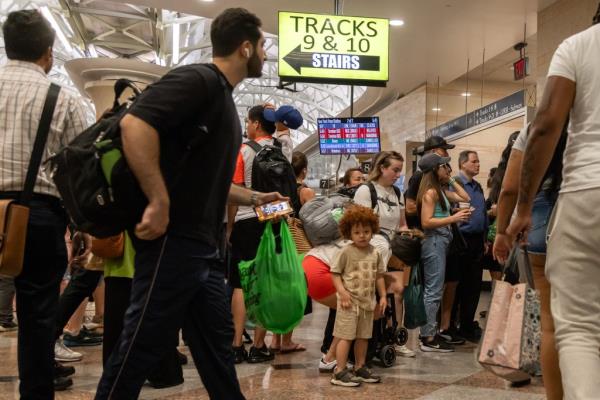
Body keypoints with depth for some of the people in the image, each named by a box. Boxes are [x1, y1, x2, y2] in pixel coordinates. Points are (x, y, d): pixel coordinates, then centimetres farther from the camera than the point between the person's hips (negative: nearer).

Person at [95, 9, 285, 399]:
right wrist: (160, 203, -26)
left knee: (217, 345, 16)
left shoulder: (223, 99, 20)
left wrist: (255, 198, 26)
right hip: (174, 239, -10)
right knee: (143, 346, 0)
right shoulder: (199, 79, -10)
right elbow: (135, 122, -25)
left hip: (205, 247, 10)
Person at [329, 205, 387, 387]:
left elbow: (379, 276, 13)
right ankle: (340, 372, 3)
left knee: (363, 336, 15)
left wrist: (383, 296, 10)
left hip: (367, 302, 6)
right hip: (350, 301, -6)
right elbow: (335, 273, -9)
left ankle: (360, 368, 29)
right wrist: (342, 291, -19)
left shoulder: (375, 253, 4)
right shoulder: (346, 252, -11)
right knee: (346, 336, -3)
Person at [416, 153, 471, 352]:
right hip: (434, 241, -10)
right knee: (434, 291, -7)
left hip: (441, 242, 10)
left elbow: (465, 198, 21)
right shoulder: (430, 192, -11)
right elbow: (426, 222, -19)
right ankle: (428, 338, -3)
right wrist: (454, 218, -21)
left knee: (434, 290, 12)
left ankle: (430, 332, 19)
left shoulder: (441, 190, 16)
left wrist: (451, 180, 18)